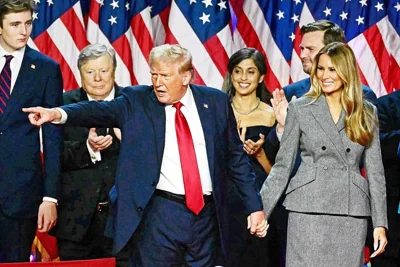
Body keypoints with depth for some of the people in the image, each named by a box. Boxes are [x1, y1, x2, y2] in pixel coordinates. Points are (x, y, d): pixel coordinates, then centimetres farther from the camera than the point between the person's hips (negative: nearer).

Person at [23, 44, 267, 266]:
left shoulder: (216, 102, 6)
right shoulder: (137, 101, 0)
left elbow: (236, 157, 11)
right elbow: (102, 111, -16)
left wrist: (255, 206, 8)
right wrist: (58, 113, -35)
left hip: (207, 214, 2)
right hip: (158, 215, -2)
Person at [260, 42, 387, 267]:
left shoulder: (367, 112, 8)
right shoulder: (300, 108, 4)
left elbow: (375, 170, 8)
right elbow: (283, 164, 5)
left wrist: (380, 223, 3)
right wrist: (261, 209, -3)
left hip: (352, 213, 1)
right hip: (308, 209, -1)